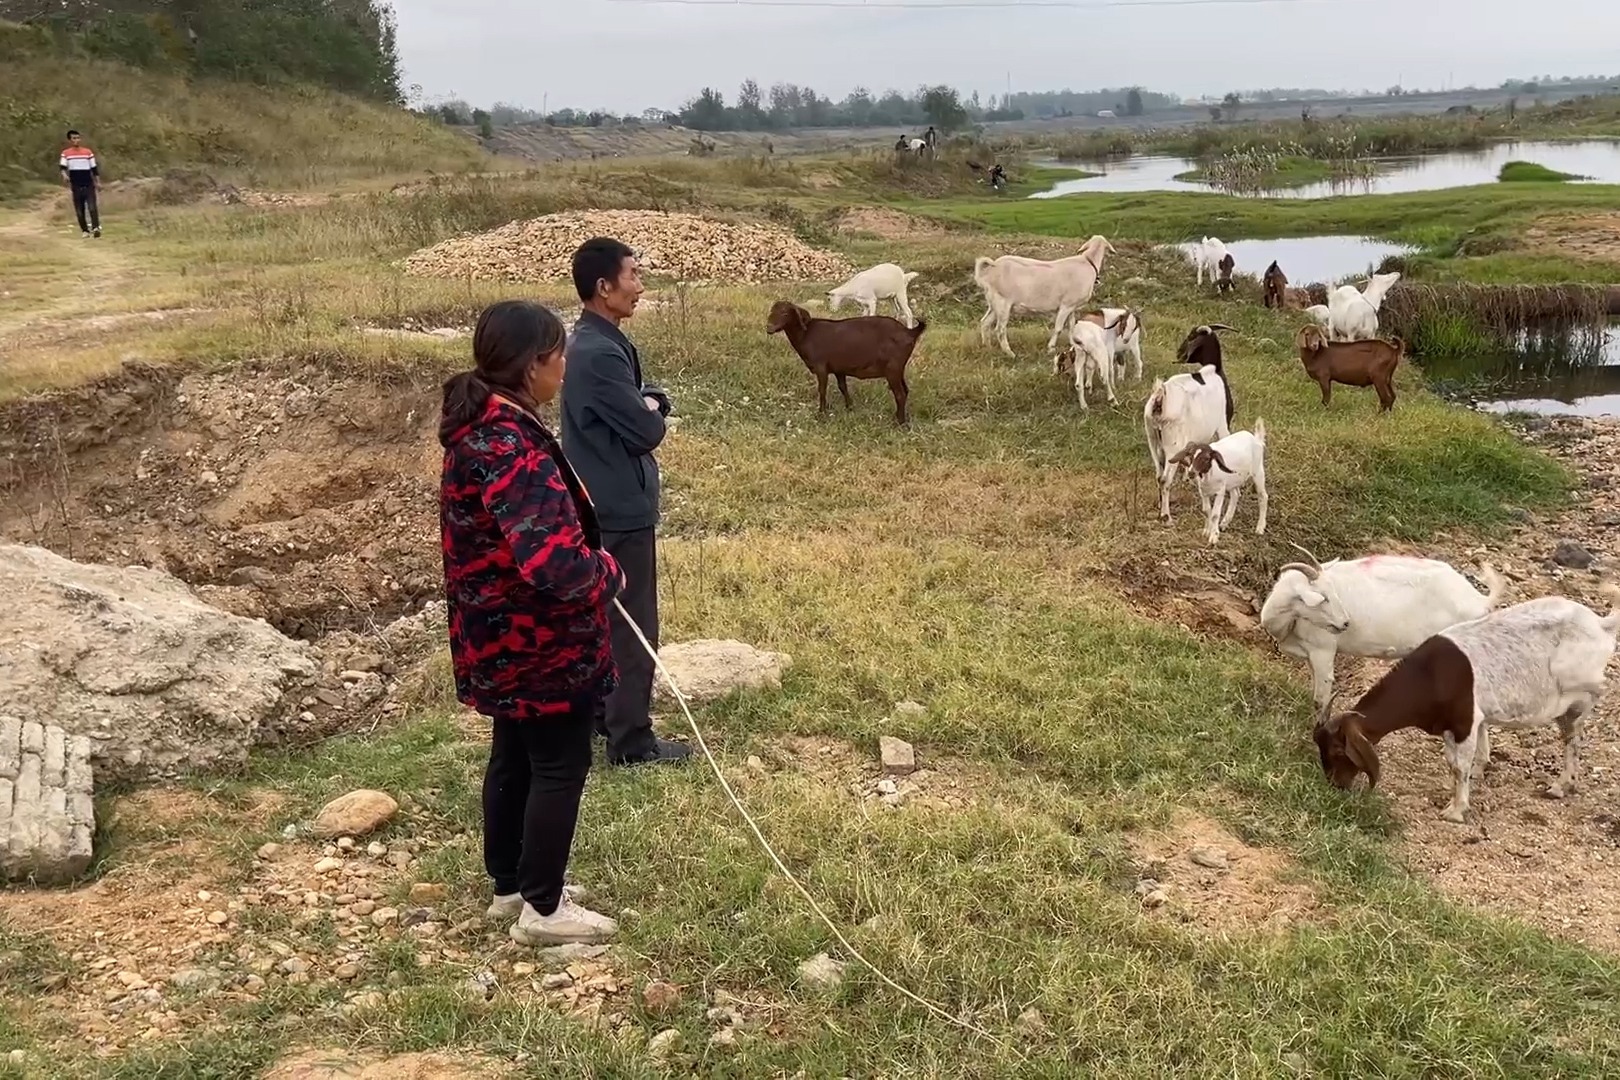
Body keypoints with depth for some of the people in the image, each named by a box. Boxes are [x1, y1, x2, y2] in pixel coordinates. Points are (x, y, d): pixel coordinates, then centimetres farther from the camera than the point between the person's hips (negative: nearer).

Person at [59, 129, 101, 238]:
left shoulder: (88, 152, 5)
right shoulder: (66, 153, 4)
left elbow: (94, 168, 8)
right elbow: (63, 167, -4)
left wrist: (98, 182, 4)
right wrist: (65, 175, -25)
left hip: (89, 185, -1)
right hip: (76, 186, 1)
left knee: (92, 207, -16)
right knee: (79, 210, 3)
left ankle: (96, 228, -24)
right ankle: (85, 231, 11)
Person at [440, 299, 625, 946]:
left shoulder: (480, 426, 5)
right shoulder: (511, 448, -29)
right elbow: (554, 560, -35)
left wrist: (589, 566, 10)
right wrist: (607, 572, -15)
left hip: (501, 636, 10)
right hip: (540, 639, -10)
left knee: (514, 756, 21)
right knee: (559, 765, 5)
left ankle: (510, 886, 36)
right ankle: (541, 910, 17)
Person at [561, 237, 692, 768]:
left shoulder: (593, 341, 9)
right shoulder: (600, 353, -24)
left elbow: (647, 396, 14)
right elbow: (647, 432, -22)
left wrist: (651, 402, -8)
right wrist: (652, 414, 0)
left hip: (601, 504, 11)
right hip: (621, 508, -11)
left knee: (607, 615, 20)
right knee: (633, 625, -1)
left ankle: (607, 714, 32)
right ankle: (631, 740, 8)